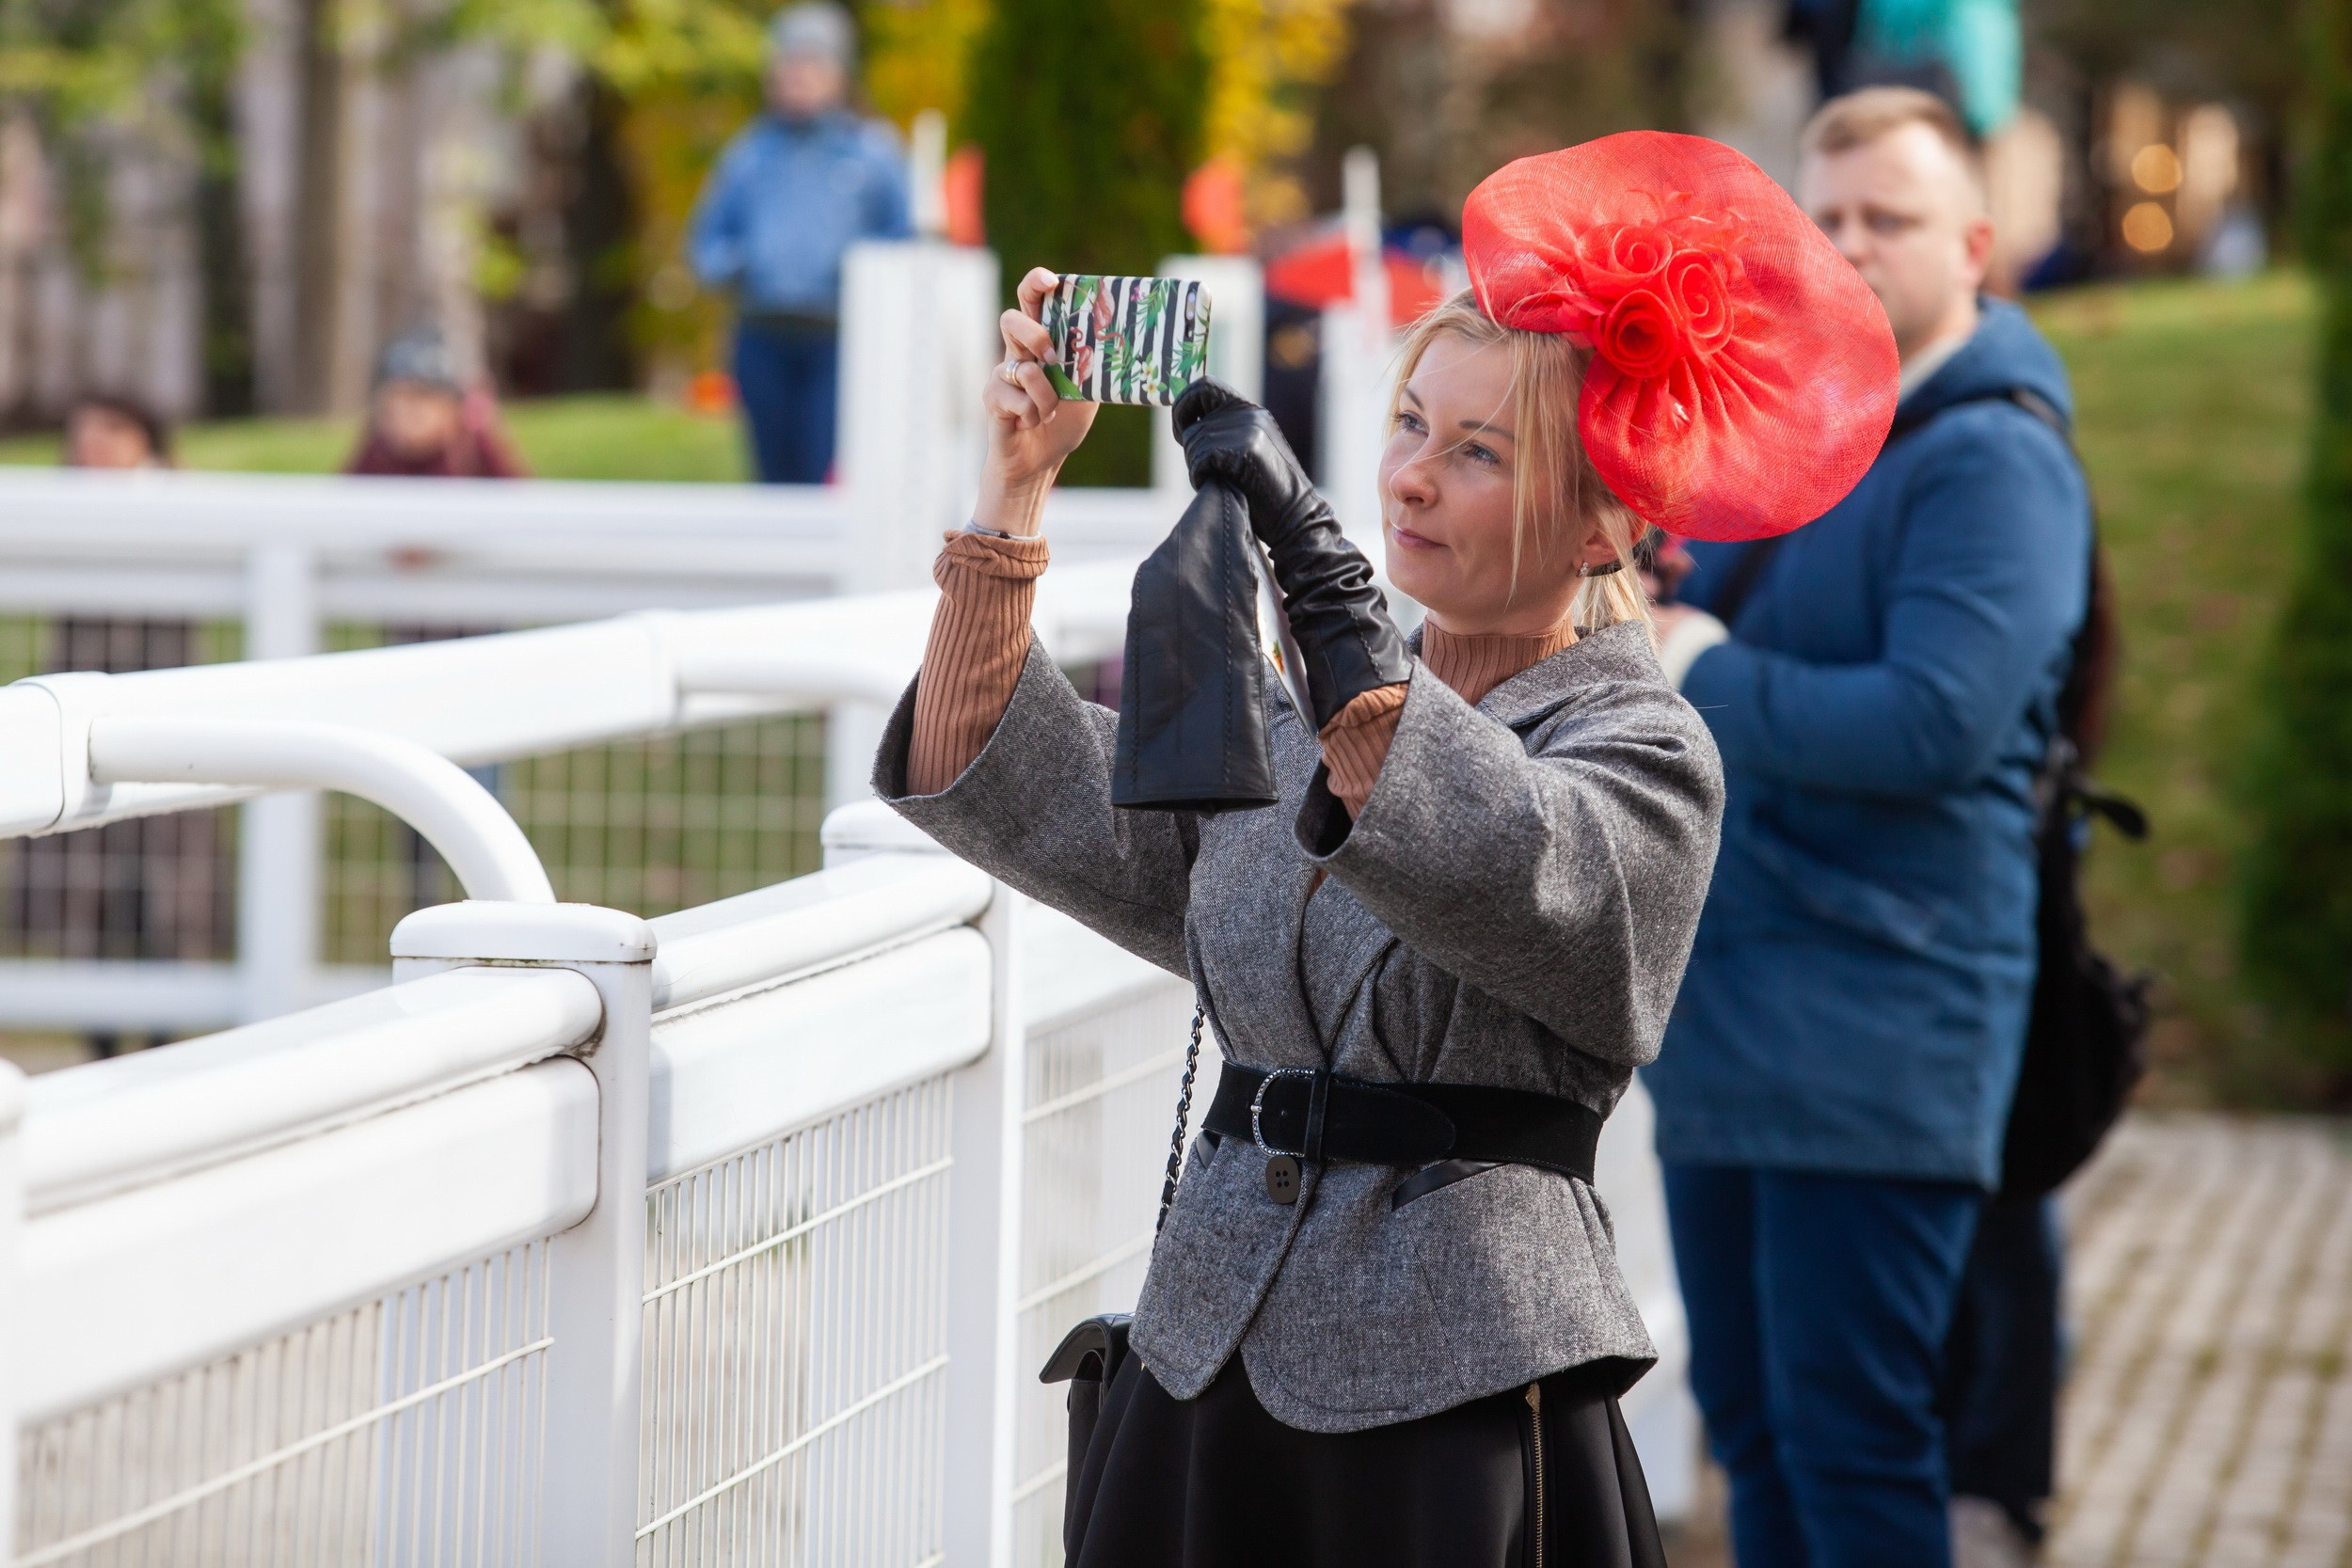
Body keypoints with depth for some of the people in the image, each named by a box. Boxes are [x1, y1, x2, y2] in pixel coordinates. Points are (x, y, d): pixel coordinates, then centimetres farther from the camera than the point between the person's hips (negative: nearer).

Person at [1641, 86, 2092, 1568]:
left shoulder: (1992, 459, -12)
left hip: (1875, 1034, -9)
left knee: (1850, 1441, -7)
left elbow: (1939, 721, -24)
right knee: (1752, 1419, 14)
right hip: (1723, 1005, 9)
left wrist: (1708, 680, -14)